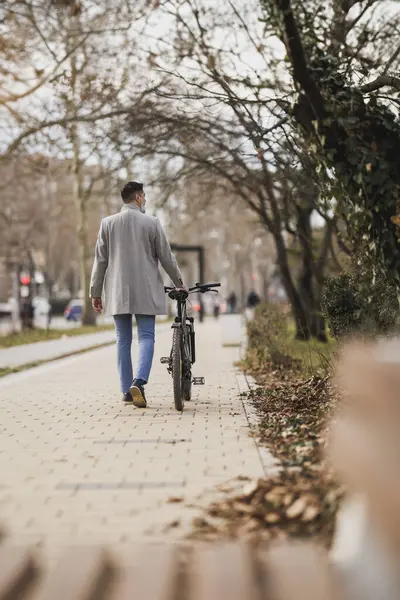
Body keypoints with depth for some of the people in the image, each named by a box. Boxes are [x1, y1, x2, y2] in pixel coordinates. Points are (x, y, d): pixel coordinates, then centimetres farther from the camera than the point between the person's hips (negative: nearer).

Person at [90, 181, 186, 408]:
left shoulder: (108, 223, 3)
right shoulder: (152, 223, -3)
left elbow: (100, 260, 3)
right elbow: (166, 257, 0)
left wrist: (96, 292, 10)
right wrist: (179, 282, 15)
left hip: (118, 291, 3)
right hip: (145, 292, -3)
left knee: (123, 340, 9)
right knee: (146, 337, 0)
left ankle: (127, 390, 12)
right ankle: (139, 381, -20)